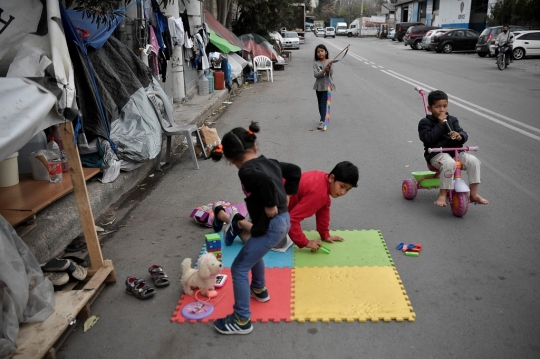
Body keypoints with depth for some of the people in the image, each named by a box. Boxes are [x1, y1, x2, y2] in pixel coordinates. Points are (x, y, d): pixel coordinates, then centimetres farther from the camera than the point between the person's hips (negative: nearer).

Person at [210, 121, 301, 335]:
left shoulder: (247, 172, -18)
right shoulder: (269, 162, 8)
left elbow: (266, 181, -38)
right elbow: (294, 170, 19)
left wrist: (270, 206, -25)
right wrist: (287, 195, 17)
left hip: (271, 226, -10)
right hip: (283, 219, 10)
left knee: (239, 268, 1)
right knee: (252, 252, 33)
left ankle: (242, 321, 10)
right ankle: (259, 289, 51)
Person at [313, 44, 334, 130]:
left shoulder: (329, 62, -3)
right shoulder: (316, 63, -2)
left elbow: (331, 74, -10)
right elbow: (316, 75, -12)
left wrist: (329, 67, -28)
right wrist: (323, 70, -27)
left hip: (326, 86, -3)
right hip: (318, 86, 3)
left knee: (323, 104, -11)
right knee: (320, 104, 14)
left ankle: (322, 122, -14)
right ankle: (323, 118, 31)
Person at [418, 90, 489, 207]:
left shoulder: (452, 120, 17)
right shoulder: (425, 122, 1)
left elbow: (464, 135, 11)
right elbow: (429, 138, -15)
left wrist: (460, 136, -14)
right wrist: (440, 124, -14)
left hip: (455, 151, 6)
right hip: (436, 154, -5)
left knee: (473, 161, -19)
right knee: (449, 164, -37)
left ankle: (474, 194, -9)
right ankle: (442, 195, -27)